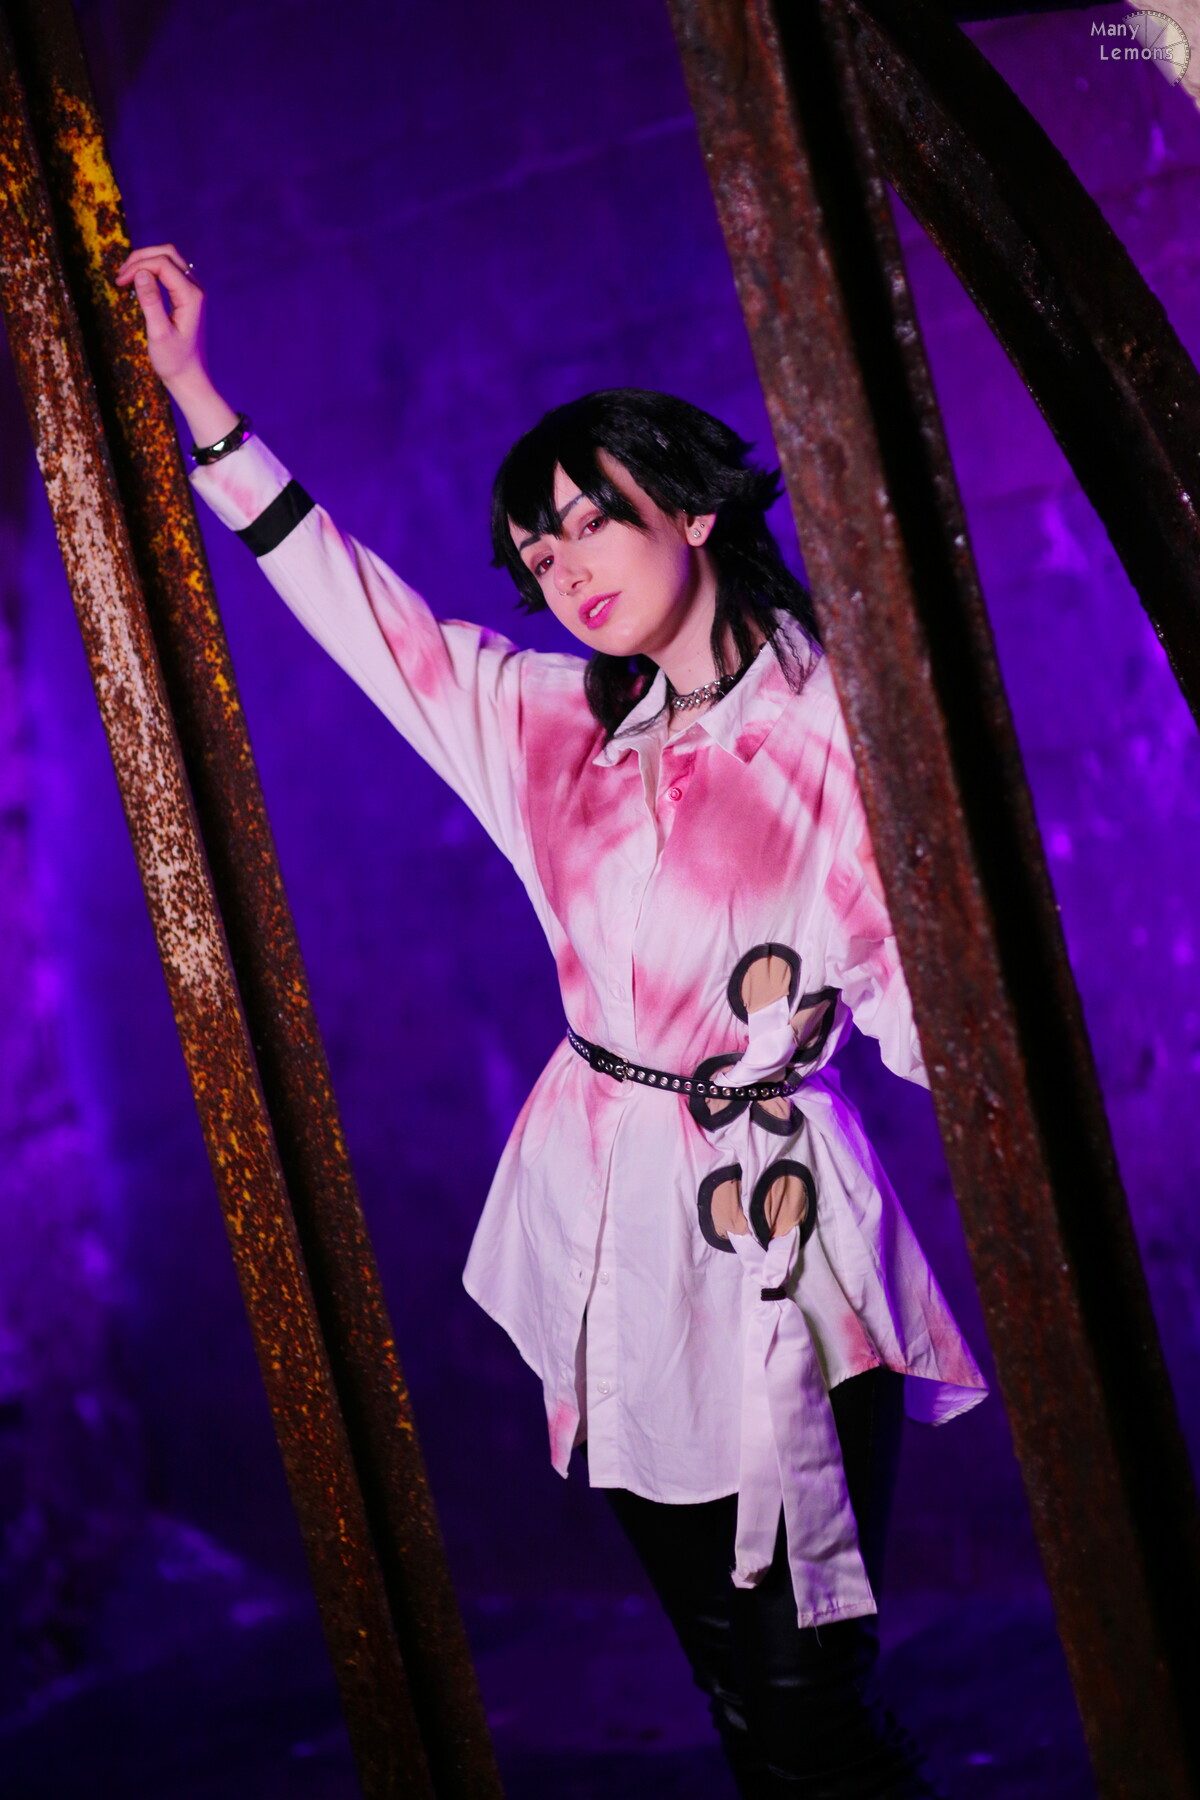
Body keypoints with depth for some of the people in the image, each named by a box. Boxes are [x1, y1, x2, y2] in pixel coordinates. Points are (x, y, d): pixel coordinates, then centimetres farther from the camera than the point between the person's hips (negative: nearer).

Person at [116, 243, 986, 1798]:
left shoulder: (834, 729, -6)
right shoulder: (557, 724, 10)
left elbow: (913, 997, -13)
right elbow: (351, 602, 16)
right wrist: (188, 390, 19)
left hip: (774, 1243, -5)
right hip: (606, 1228, 5)